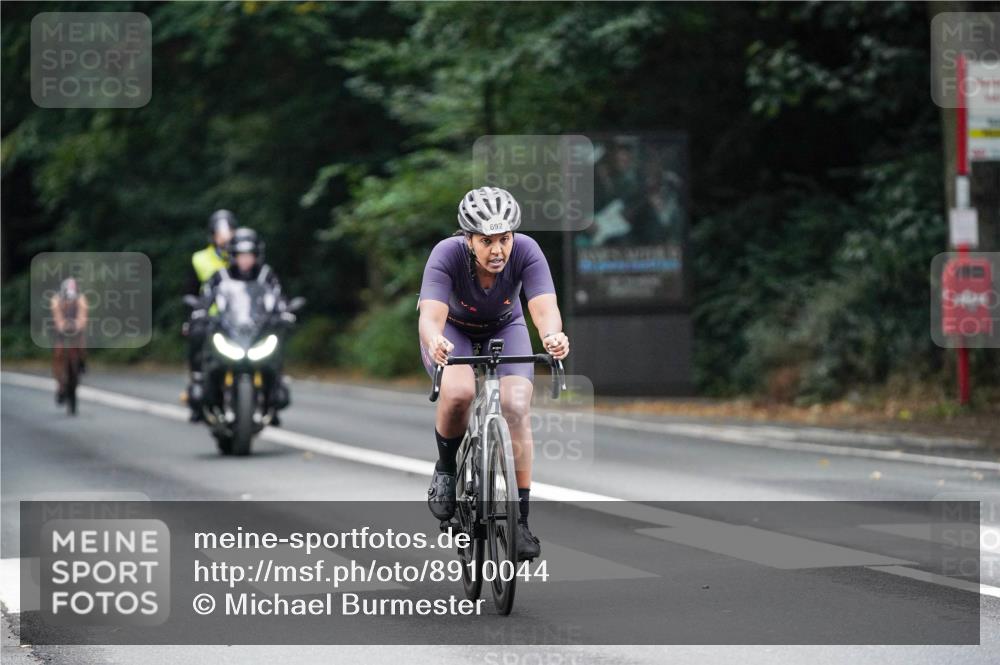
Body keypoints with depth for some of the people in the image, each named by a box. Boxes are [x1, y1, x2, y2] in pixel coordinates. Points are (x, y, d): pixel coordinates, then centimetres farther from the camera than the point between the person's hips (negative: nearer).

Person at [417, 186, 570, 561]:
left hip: (504, 330, 2)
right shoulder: (447, 254, -33)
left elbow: (544, 308, -40)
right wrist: (434, 342, -67)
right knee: (458, 392, -32)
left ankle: (520, 519, -12)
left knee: (516, 407, -21)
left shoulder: (526, 252, -29)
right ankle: (445, 467, -2)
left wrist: (553, 336, -63)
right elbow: (430, 316, -44)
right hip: (453, 330, -1)